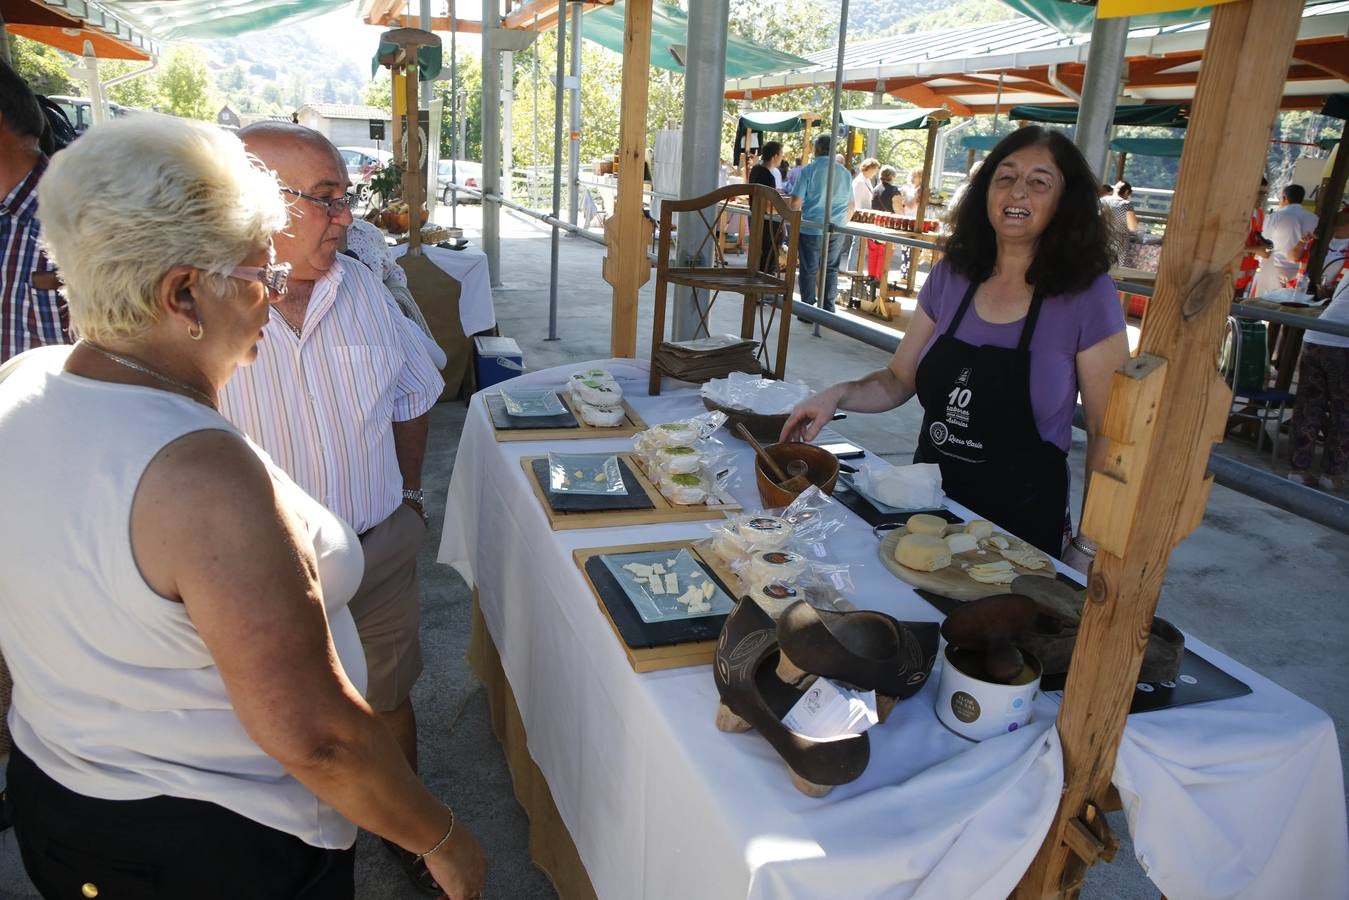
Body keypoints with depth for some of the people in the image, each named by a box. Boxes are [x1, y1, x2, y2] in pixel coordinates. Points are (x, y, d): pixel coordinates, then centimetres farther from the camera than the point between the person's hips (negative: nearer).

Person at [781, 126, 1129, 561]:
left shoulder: (1086, 294, -13)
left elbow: (1107, 432, -10)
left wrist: (1088, 548, -11)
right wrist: (837, 395, -14)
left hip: (1020, 517, -4)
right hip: (929, 495, 4)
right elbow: (899, 379, 5)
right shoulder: (952, 275, -2)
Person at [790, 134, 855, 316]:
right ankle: (828, 310, 14)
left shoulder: (808, 170, -6)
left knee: (809, 270, 5)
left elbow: (796, 202, -10)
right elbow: (851, 207, 13)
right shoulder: (845, 173, 8)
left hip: (811, 229, -3)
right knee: (831, 270, 12)